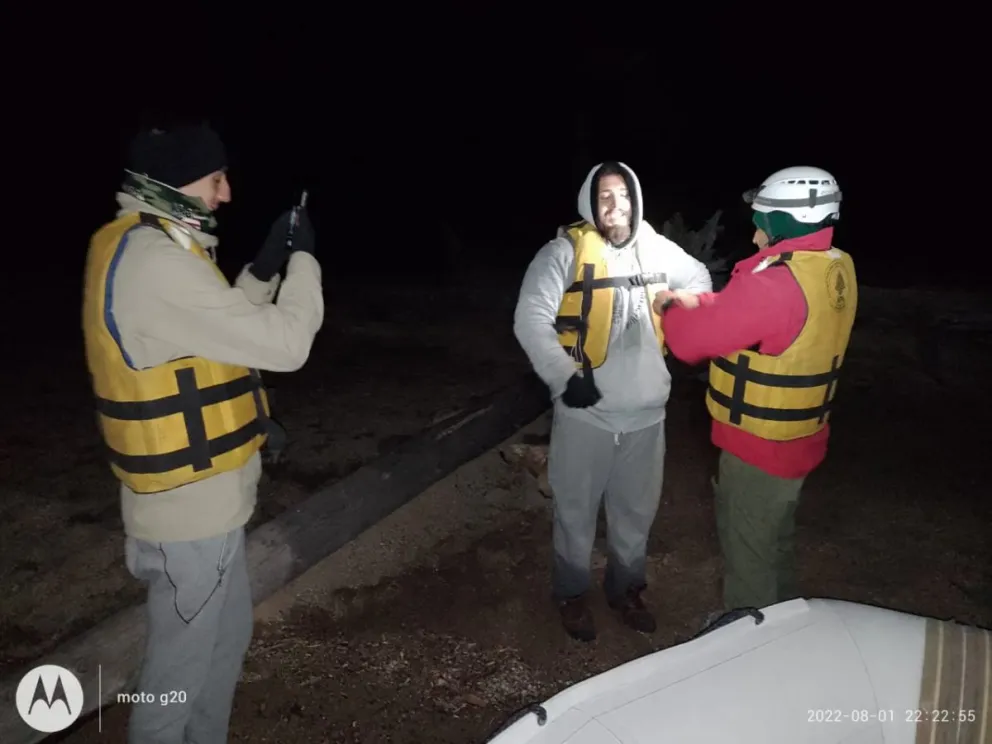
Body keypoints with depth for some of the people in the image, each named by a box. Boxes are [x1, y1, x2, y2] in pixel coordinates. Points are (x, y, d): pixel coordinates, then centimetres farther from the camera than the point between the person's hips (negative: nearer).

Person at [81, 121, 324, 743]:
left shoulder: (140, 250, 7)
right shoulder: (155, 266, -25)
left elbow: (221, 330, 16)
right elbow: (284, 344, -25)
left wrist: (263, 270, 3)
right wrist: (304, 258, -9)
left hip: (200, 494, 10)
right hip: (191, 504, -10)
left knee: (229, 635, 25)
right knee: (183, 660, 12)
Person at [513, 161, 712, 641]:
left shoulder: (658, 249, 5)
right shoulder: (565, 251, -10)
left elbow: (699, 279, 24)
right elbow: (530, 320, -18)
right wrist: (565, 377, -23)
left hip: (646, 413, 4)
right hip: (586, 412, -4)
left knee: (637, 511, 19)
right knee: (577, 510, 12)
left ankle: (625, 588, 42)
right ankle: (571, 594, 35)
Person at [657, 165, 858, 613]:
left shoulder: (773, 285, -30)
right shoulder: (836, 270, 0)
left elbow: (691, 340, -22)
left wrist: (672, 305, -3)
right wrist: (694, 303, 2)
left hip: (759, 448, -9)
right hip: (796, 441, 9)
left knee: (747, 554, 11)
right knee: (775, 545, 28)